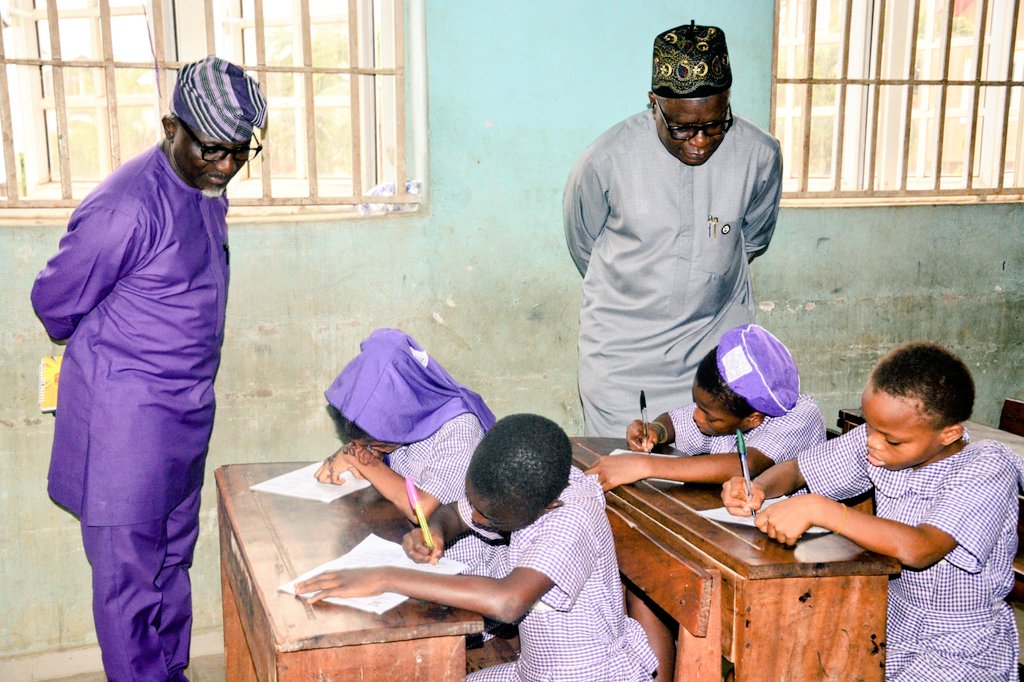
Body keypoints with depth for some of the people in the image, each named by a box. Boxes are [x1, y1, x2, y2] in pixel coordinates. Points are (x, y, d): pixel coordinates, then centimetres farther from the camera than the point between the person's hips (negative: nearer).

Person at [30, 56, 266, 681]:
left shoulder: (208, 190, 5)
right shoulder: (127, 207, -23)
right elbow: (55, 303, -12)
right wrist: (104, 352, 6)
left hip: (189, 409, 8)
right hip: (127, 415, -8)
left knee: (174, 558, 18)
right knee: (128, 571, 2)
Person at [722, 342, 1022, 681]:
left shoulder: (988, 468, -23)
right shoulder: (877, 442, -6)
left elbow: (918, 549, -38)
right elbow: (793, 470, 4)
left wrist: (817, 509, -39)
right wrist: (757, 489, -18)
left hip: (962, 646, -5)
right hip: (892, 617, 5)